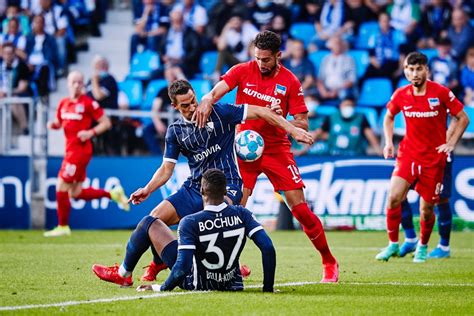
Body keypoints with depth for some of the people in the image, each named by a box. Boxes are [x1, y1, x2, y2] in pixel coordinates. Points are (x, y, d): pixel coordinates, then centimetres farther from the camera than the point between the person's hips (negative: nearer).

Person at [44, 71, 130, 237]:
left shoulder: (88, 103, -10)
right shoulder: (63, 103, 10)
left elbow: (106, 123, -7)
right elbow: (59, 123, 24)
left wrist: (91, 132, -21)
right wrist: (53, 125, 1)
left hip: (80, 150, -8)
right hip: (71, 149, 8)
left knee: (61, 188, -6)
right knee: (76, 193, 10)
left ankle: (63, 227, 6)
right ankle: (112, 194, 22)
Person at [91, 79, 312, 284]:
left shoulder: (218, 112, -5)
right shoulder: (175, 131, 8)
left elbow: (259, 112, -5)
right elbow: (167, 168, 11)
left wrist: (292, 130, -11)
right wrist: (147, 190, -6)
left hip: (226, 185, -5)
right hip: (194, 188, 5)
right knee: (156, 218, -3)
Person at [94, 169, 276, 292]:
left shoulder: (190, 223, -25)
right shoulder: (241, 214, -14)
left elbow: (182, 267, -31)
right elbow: (268, 248, -18)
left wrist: (161, 288, -16)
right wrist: (268, 288, -9)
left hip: (196, 284, -4)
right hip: (231, 284, 4)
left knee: (150, 222, 8)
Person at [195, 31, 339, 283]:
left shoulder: (290, 82, -6)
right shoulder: (242, 71, -4)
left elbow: (303, 124, -5)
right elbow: (216, 91, -17)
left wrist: (280, 118, -24)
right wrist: (207, 100, -40)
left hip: (276, 148, -1)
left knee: (299, 207, -6)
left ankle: (329, 262, 7)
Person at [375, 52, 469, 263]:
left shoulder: (441, 93, -10)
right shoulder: (400, 95, -2)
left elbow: (463, 118, 0)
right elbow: (389, 117, 17)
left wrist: (450, 143, -9)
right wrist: (388, 142, 3)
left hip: (434, 158, -2)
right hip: (408, 154, 2)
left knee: (427, 208, 1)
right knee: (394, 197, -17)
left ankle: (423, 246, 28)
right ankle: (393, 244, -1)